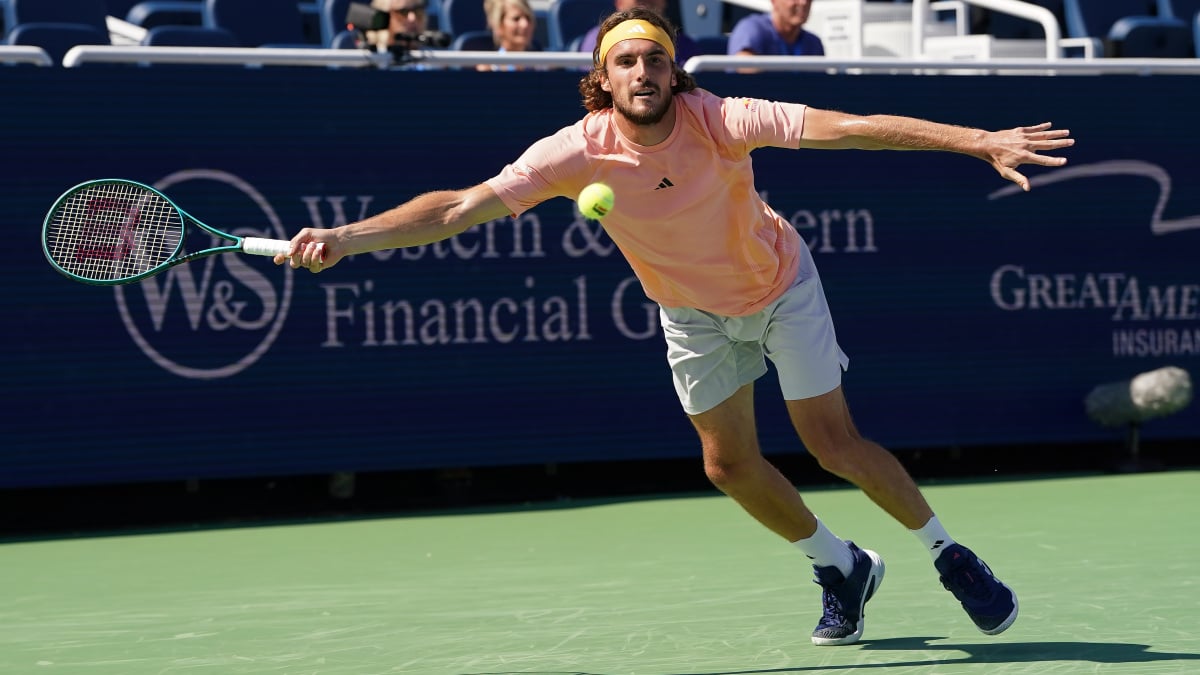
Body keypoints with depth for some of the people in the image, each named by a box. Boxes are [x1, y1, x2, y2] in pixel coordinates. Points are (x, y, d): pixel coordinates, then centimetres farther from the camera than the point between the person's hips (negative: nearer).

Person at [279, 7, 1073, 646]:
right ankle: (842, 568, 31)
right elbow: (459, 207, -29)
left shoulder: (717, 120, -33)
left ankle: (950, 555, 16)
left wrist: (980, 141, -48)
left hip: (780, 285, -3)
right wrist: (348, 237, -40)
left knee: (835, 444, -6)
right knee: (730, 463, 6)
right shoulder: (577, 152, -27)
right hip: (692, 311, 3)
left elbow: (848, 127, -41)